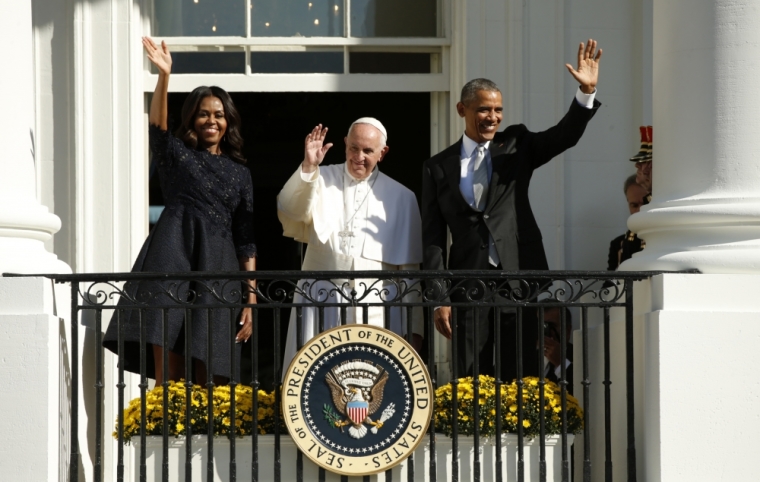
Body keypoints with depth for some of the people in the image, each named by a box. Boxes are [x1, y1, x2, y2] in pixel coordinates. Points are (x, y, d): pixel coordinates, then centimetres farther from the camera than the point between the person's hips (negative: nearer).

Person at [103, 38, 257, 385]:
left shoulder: (239, 172, 18)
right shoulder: (176, 154, 13)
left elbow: (246, 239, 14)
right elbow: (157, 125, -8)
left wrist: (251, 295, 5)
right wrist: (164, 75, -23)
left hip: (219, 266, 2)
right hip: (173, 256, -2)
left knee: (206, 374, -2)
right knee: (167, 369, -12)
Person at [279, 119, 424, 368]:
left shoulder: (401, 198, 9)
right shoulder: (321, 180, 9)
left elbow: (409, 267, 8)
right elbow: (291, 211, -11)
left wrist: (413, 327, 5)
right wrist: (308, 167, -24)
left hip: (377, 310, 0)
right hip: (321, 302, 0)